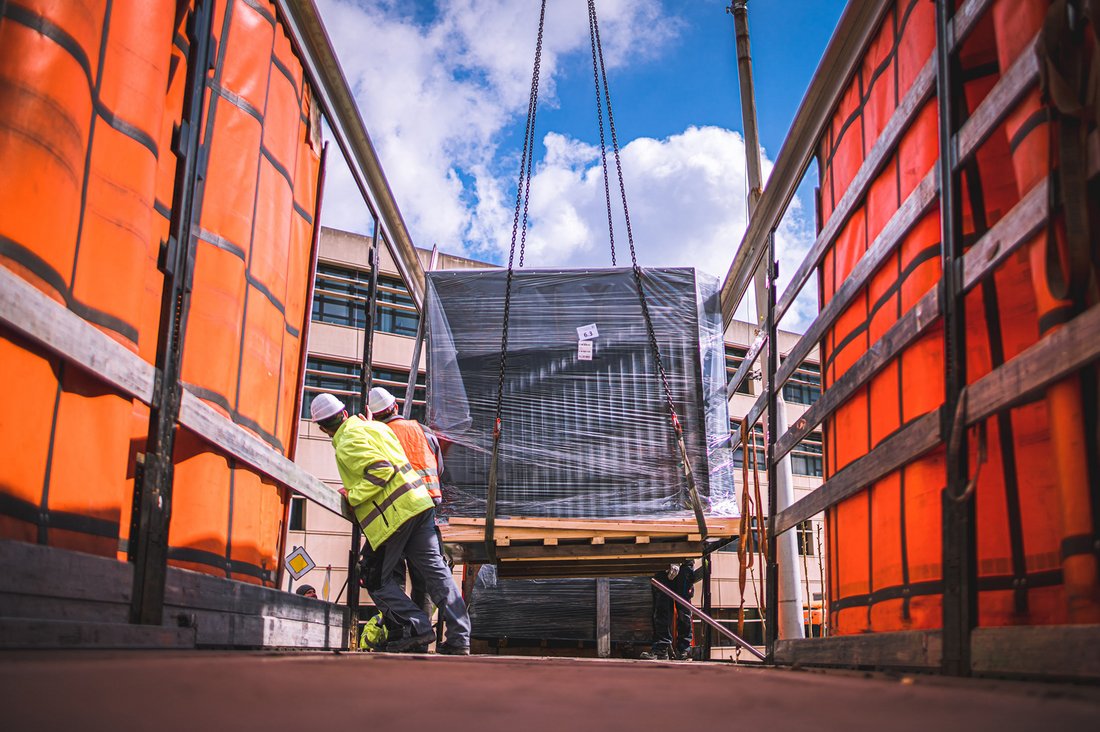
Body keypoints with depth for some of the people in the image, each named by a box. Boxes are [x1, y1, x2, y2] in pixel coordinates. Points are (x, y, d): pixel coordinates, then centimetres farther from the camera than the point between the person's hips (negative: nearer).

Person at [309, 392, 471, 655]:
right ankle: (459, 638, 4)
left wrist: (353, 496, -10)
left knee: (378, 581, 6)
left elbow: (381, 468, -18)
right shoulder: (375, 427, 18)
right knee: (436, 570, 6)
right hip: (420, 502, 8)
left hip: (394, 513, -8)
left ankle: (417, 627, -5)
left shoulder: (348, 443, -7)